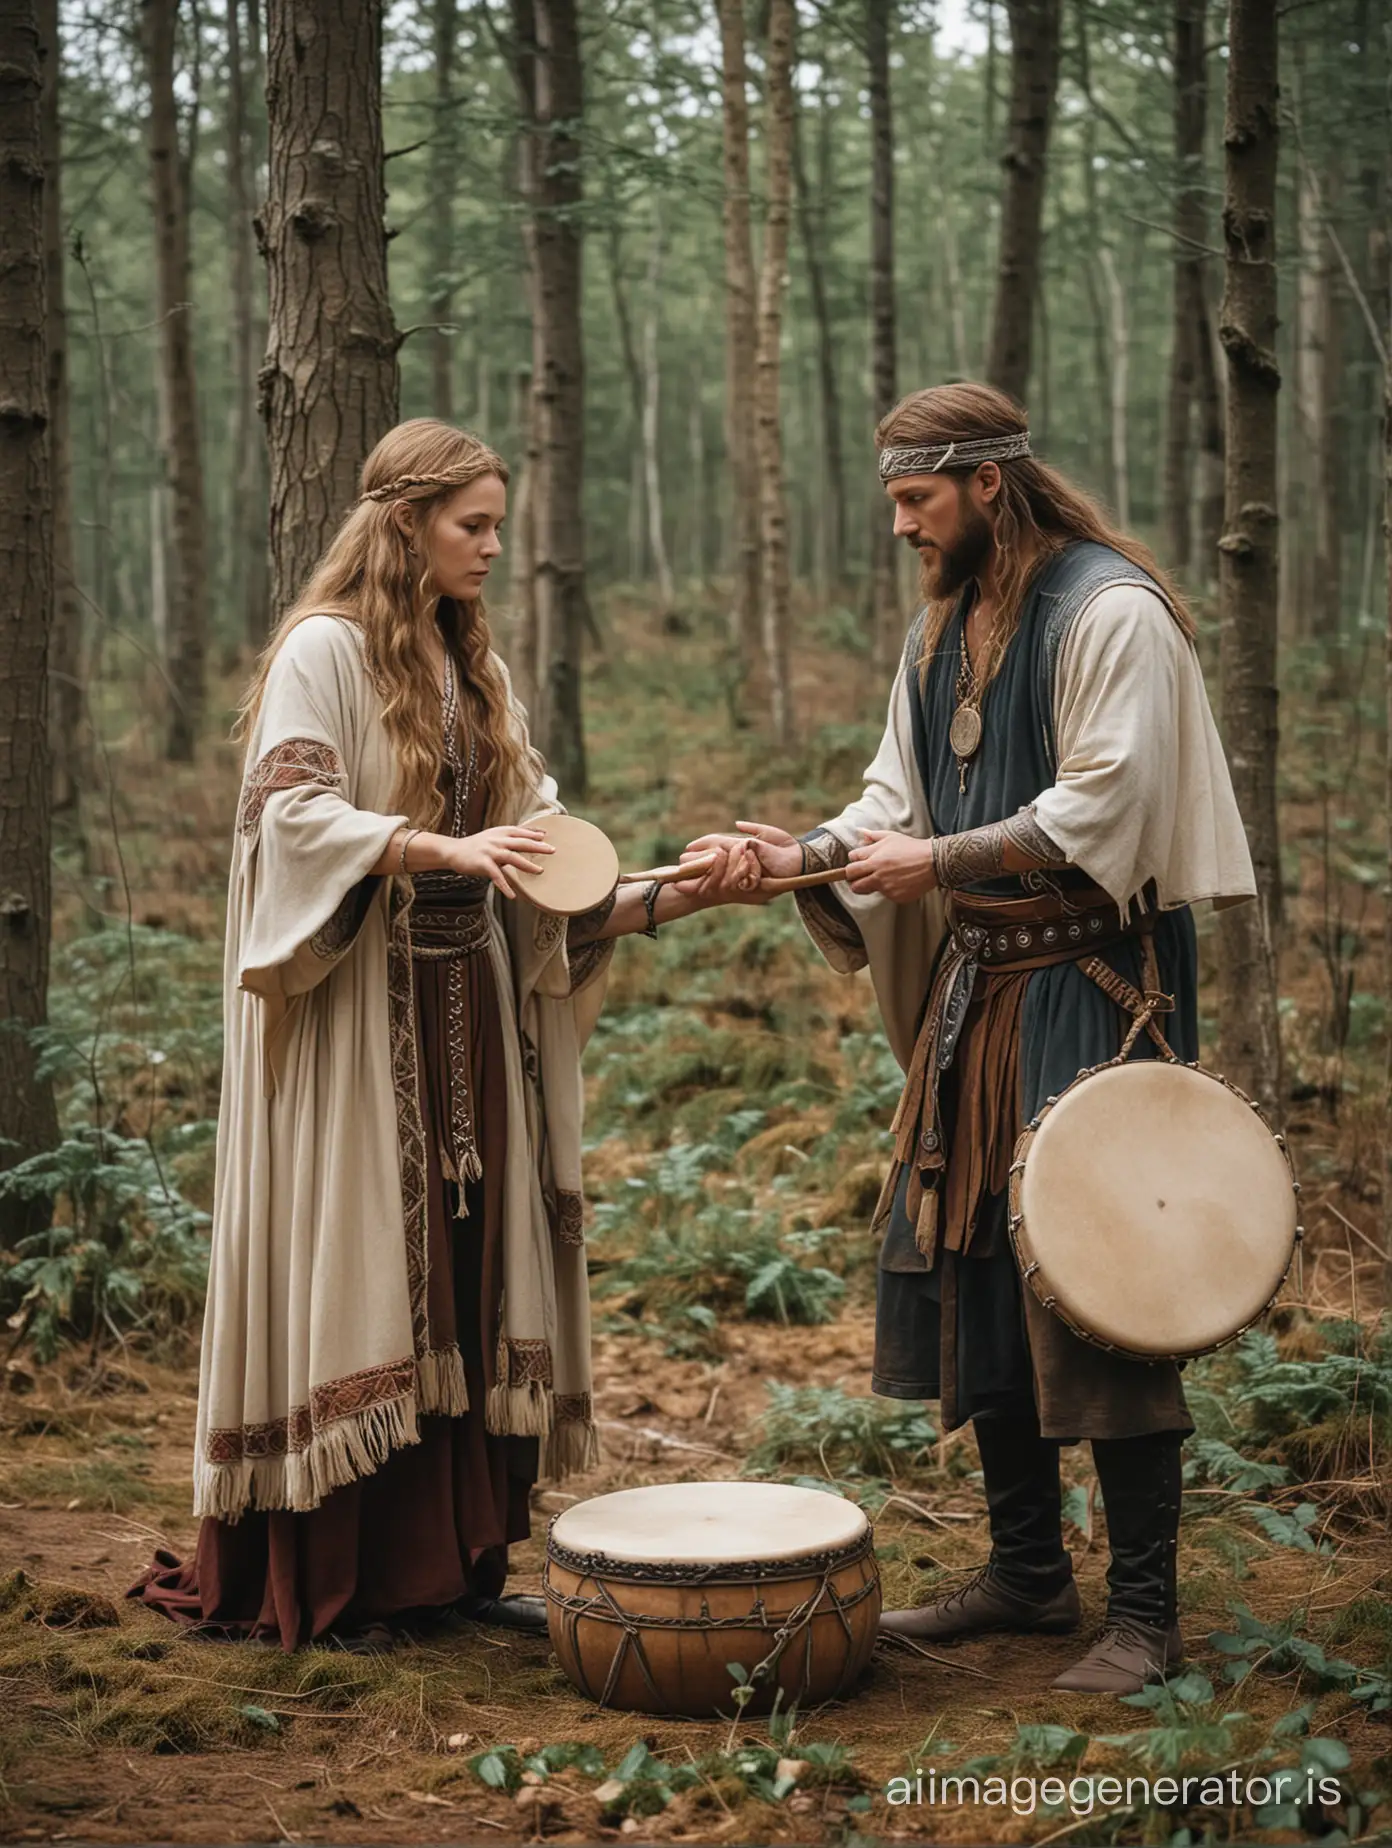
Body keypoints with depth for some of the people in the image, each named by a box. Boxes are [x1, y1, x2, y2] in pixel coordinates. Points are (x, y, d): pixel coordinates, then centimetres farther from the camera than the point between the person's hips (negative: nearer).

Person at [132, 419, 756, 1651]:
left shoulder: (477, 670, 17)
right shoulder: (325, 649, -5)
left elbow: (537, 851, 12)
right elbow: (294, 809, -17)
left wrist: (672, 897, -1)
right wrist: (446, 851, -29)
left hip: (470, 1010, 7)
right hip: (357, 1014, -7)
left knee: (470, 1274, 6)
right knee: (358, 1281, -4)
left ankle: (453, 1561, 13)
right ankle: (327, 1581, 5)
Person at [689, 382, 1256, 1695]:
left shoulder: (1110, 611, -11)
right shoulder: (941, 633, 16)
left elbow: (1104, 801, -18)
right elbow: (900, 798, 15)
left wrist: (940, 861, -18)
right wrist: (805, 854, -2)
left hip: (1091, 981, -9)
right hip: (976, 982, 9)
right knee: (964, 1260, 9)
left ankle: (1142, 1605, 1)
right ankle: (1027, 1568, 22)